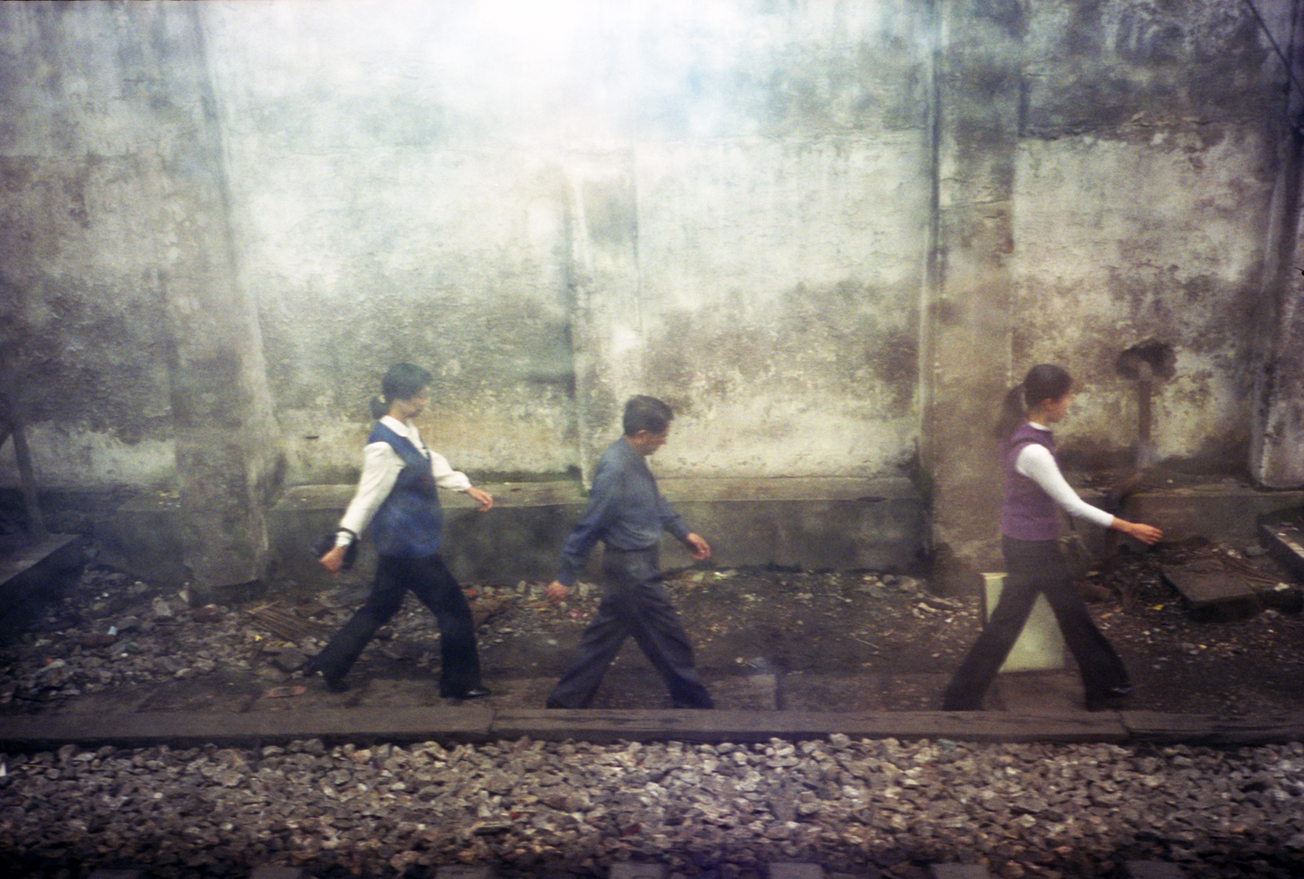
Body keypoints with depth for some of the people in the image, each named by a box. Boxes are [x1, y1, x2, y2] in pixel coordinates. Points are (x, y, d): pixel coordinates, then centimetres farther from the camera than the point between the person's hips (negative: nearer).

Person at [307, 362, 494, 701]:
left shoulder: (407, 431, 6)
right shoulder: (383, 445, -22)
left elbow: (433, 464, 20)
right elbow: (367, 496, -21)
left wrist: (469, 488, 19)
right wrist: (341, 545, -18)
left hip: (404, 544, 10)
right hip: (407, 543, -10)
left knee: (382, 606, 20)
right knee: (452, 608, 2)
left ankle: (327, 665, 32)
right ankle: (460, 684, 17)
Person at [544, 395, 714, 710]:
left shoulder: (634, 460, 4)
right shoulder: (615, 470, -26)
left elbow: (656, 502, 21)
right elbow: (589, 527, -22)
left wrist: (684, 533, 23)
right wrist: (566, 577, -16)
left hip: (636, 565, 10)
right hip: (633, 570, -10)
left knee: (604, 636, 18)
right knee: (669, 642, 5)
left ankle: (566, 701, 28)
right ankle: (694, 704, 22)